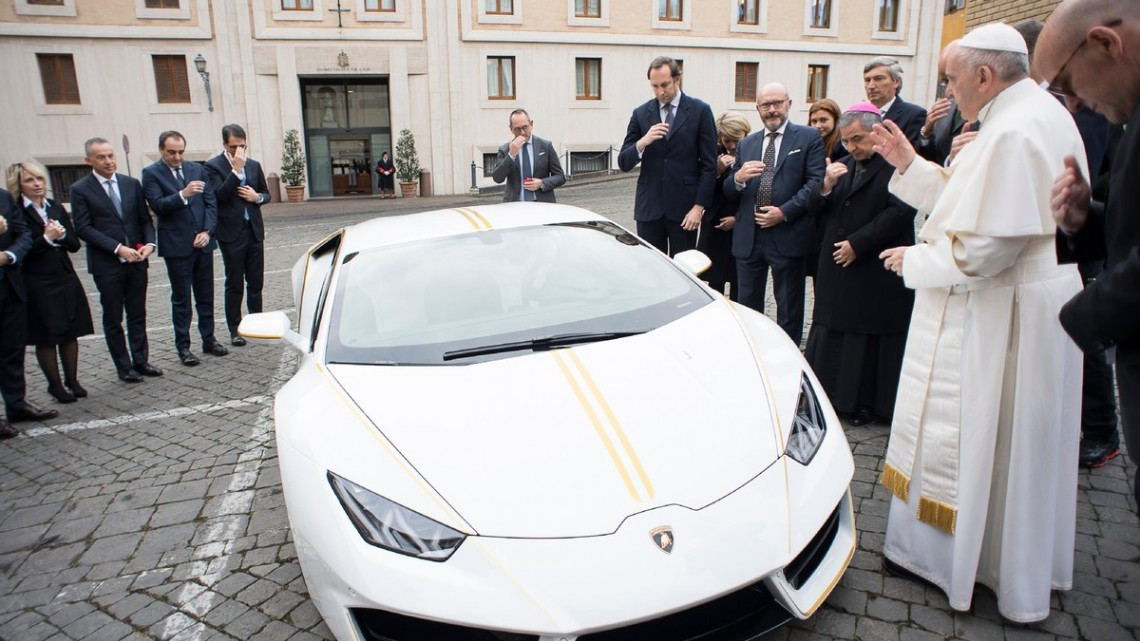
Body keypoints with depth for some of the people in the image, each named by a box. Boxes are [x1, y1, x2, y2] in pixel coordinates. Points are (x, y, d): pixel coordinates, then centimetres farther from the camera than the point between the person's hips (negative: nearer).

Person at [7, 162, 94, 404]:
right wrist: (47, 238, -21)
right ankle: (55, 385, 16)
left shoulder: (56, 208, 8)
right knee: (46, 337, 5)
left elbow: (74, 244, 7)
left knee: (70, 332, 9)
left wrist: (61, 234, -12)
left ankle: (72, 380, 21)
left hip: (66, 278, 5)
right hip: (37, 284, -5)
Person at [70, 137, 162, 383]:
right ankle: (124, 367, 15)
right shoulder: (80, 189, -4)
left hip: (136, 260, 3)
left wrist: (149, 243, -9)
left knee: (138, 316, 11)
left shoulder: (132, 184, 7)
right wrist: (118, 248, -18)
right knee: (113, 319, 7)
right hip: (106, 264, -3)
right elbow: (83, 228, -9)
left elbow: (145, 219, 10)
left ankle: (141, 361, 21)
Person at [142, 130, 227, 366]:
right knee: (181, 299, 3)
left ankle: (209, 339, 22)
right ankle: (183, 346, 11)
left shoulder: (197, 169, 9)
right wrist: (183, 194, -28)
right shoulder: (151, 173, -2)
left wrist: (207, 231, -6)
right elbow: (158, 205, -13)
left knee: (206, 295, 11)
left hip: (202, 242, 4)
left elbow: (211, 203, 6)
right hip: (176, 246, -4)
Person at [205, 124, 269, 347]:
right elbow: (219, 195, -18)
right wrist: (236, 170, -21)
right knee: (234, 284, 2)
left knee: (256, 282, 10)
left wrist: (257, 197, -5)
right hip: (231, 233, -4)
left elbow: (266, 193, 18)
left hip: (254, 230, 4)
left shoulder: (254, 165, 10)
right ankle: (234, 329, 11)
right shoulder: (213, 166, -5)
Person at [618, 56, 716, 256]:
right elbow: (623, 163, 3)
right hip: (649, 208, 2)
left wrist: (699, 206, -7)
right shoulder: (641, 114, 7)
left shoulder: (700, 111, 1)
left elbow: (709, 165, 0)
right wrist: (643, 142, -16)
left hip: (684, 207, -2)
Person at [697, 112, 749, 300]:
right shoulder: (716, 154, 1)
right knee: (714, 279, 6)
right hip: (715, 224, 2)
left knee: (739, 281, 3)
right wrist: (717, 171, -17)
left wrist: (738, 218, -7)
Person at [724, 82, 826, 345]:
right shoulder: (747, 144, 15)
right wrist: (738, 178, -12)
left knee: (789, 306, 7)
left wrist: (785, 212, -17)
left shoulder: (808, 138, 1)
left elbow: (816, 182, -8)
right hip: (748, 237, 4)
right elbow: (729, 192, 11)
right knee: (747, 303, 12)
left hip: (787, 236, -4)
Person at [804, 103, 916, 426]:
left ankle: (867, 404, 15)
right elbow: (814, 209, 10)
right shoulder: (843, 166, 13)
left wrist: (858, 243, -16)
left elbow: (900, 213, -16)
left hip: (879, 270, -6)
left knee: (871, 337, 2)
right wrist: (826, 187, -10)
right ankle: (833, 397, 22)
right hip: (837, 268, 6)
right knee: (831, 334, 10)